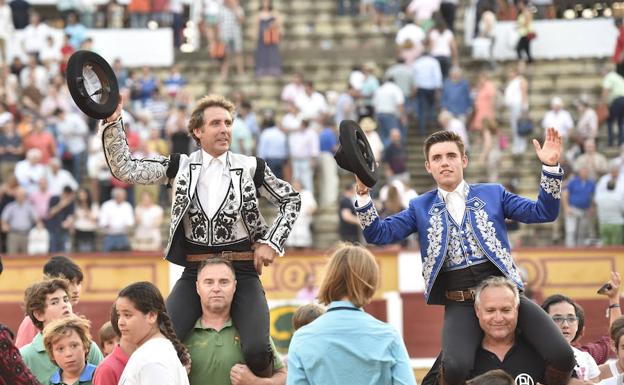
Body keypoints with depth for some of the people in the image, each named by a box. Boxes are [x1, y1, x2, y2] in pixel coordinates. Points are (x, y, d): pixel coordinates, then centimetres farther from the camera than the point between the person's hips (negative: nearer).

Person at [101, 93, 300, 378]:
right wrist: (113, 123, -9)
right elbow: (125, 169, 0)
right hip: (194, 272, 1)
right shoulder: (180, 166, 6)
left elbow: (292, 200, 14)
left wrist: (271, 243, 4)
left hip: (242, 271, -1)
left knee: (257, 351, -22)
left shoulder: (250, 168, 4)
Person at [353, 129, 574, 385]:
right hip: (459, 303, -1)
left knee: (562, 356, -17)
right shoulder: (420, 208, 16)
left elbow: (544, 212, 9)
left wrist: (550, 167, -4)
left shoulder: (492, 194, 15)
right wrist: (363, 193, -5)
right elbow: (379, 234, 8)